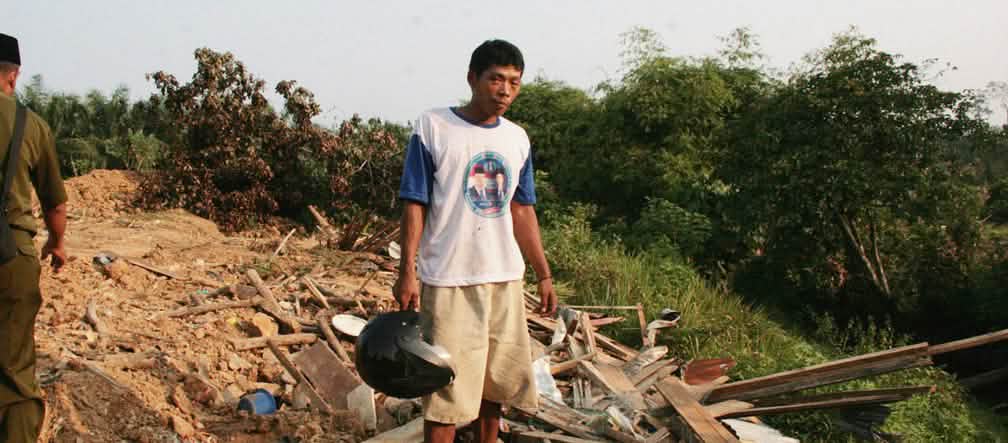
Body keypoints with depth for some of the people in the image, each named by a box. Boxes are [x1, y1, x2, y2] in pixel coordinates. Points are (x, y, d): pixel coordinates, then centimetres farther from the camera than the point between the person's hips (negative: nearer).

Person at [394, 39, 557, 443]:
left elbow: (522, 212, 14)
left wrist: (544, 274, 12)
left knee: (497, 380, 15)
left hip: (505, 278, 6)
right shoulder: (432, 128, -7)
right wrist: (407, 272, -12)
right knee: (447, 386, -3)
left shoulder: (518, 139, 8)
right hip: (449, 280, -5)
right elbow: (415, 205, -6)